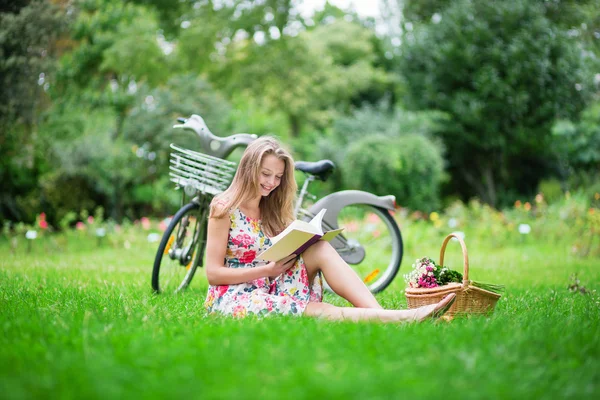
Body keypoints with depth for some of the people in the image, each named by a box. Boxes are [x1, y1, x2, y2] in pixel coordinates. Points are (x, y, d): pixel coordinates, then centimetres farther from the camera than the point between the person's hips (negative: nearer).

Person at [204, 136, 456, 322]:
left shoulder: (270, 210, 15)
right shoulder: (224, 209, -7)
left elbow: (283, 255, 11)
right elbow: (213, 273, -12)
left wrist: (291, 254, -13)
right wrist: (267, 270, -19)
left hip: (271, 289, 6)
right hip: (234, 297, -6)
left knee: (320, 249, -19)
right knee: (316, 310, -31)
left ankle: (380, 314, -35)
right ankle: (400, 318, -44)